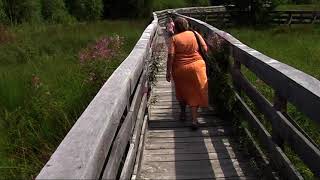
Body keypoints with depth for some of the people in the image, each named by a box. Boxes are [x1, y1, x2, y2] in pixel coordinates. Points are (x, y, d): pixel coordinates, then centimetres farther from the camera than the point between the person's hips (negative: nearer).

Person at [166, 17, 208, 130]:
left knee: (182, 91, 21)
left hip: (180, 68, -1)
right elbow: (205, 48, -1)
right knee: (195, 93, 7)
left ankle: (183, 113, 36)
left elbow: (170, 56, -14)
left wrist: (168, 71, -10)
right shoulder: (195, 34, 1)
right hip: (196, 66, 1)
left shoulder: (174, 38, -7)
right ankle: (194, 120, 1)